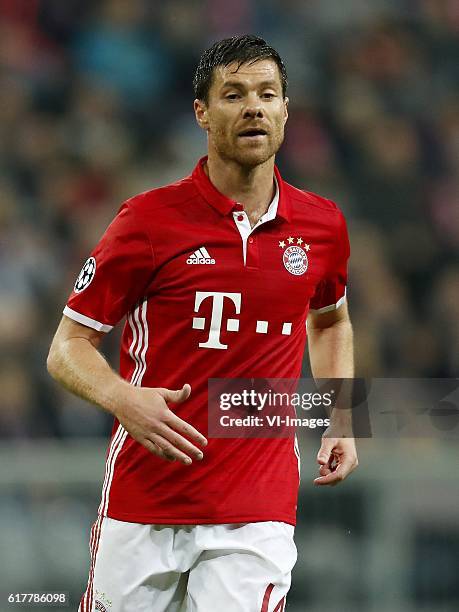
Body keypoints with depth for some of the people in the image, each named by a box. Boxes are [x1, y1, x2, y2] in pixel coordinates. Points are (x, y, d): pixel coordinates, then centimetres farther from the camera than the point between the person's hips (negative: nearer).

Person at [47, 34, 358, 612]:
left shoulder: (322, 224, 6)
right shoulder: (149, 218, -6)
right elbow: (68, 347, -2)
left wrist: (340, 425, 14)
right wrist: (123, 399, -23)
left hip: (258, 511, 2)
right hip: (141, 504, -1)